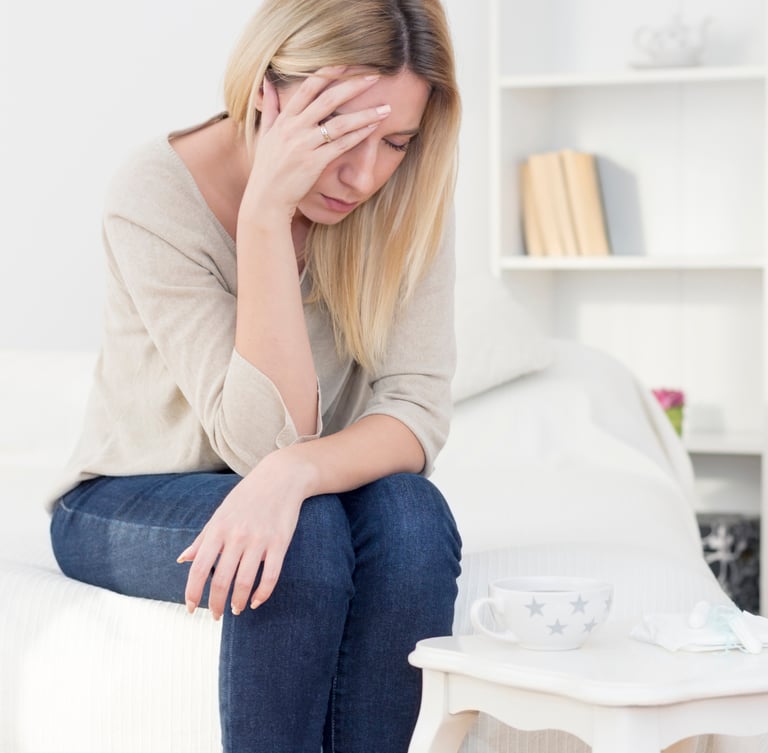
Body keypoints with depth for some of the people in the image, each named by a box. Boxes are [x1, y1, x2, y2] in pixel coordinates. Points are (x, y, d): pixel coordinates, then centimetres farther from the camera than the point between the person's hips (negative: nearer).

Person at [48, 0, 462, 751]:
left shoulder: (407, 195, -14)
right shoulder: (154, 196, -24)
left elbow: (418, 408, -20)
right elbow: (266, 436, -29)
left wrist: (294, 474, -41)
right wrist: (267, 211, -37)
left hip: (320, 495, 3)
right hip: (131, 503, -3)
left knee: (412, 516, -30)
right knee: (304, 535, -34)